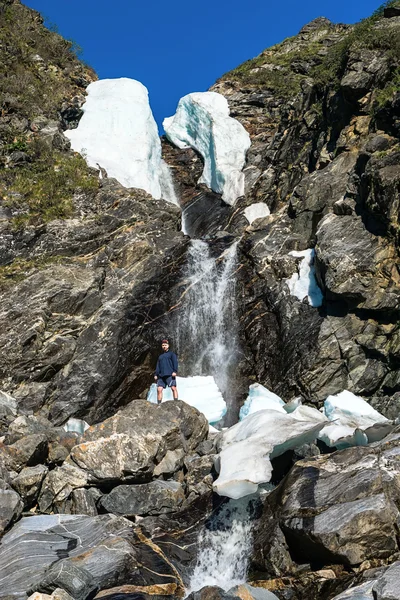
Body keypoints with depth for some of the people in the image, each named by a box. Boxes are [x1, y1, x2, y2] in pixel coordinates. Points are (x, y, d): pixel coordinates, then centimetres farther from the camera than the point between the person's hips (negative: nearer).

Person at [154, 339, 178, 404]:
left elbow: (175, 362, 0)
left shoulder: (171, 353, 13)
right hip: (161, 375, 5)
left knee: (173, 388, -15)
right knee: (159, 389, -5)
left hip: (170, 374, -5)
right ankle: (159, 404, -4)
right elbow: (158, 366, 24)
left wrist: (175, 371, -14)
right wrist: (156, 374, 10)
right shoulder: (160, 356, 29)